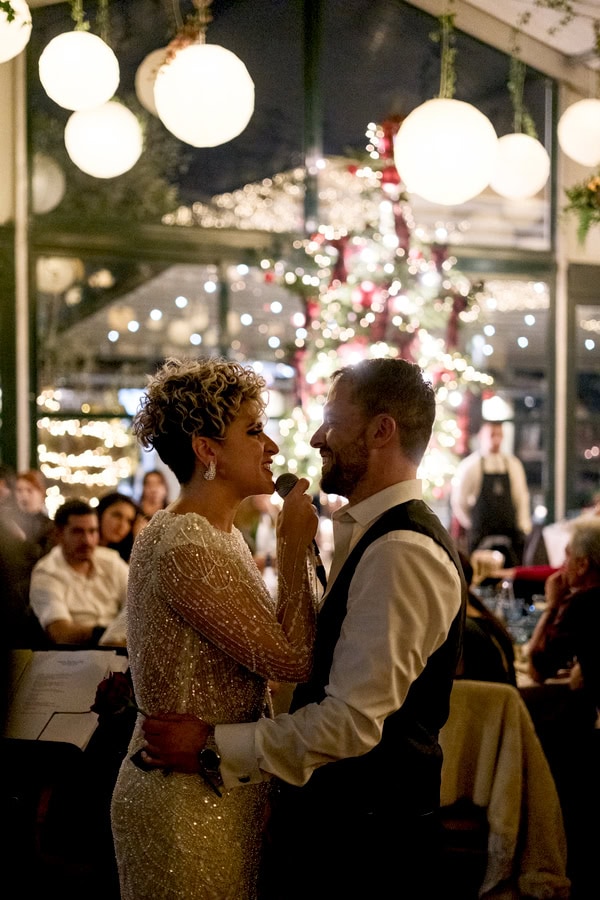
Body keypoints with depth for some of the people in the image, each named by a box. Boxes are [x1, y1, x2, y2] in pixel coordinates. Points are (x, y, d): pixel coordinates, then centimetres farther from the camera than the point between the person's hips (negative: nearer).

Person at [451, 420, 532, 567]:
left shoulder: (513, 464, 9)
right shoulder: (469, 466, -2)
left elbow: (521, 497, 12)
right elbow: (457, 501, 3)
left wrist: (523, 526, 5)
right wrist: (471, 525, 6)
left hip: (510, 531, 3)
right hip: (481, 535, -3)